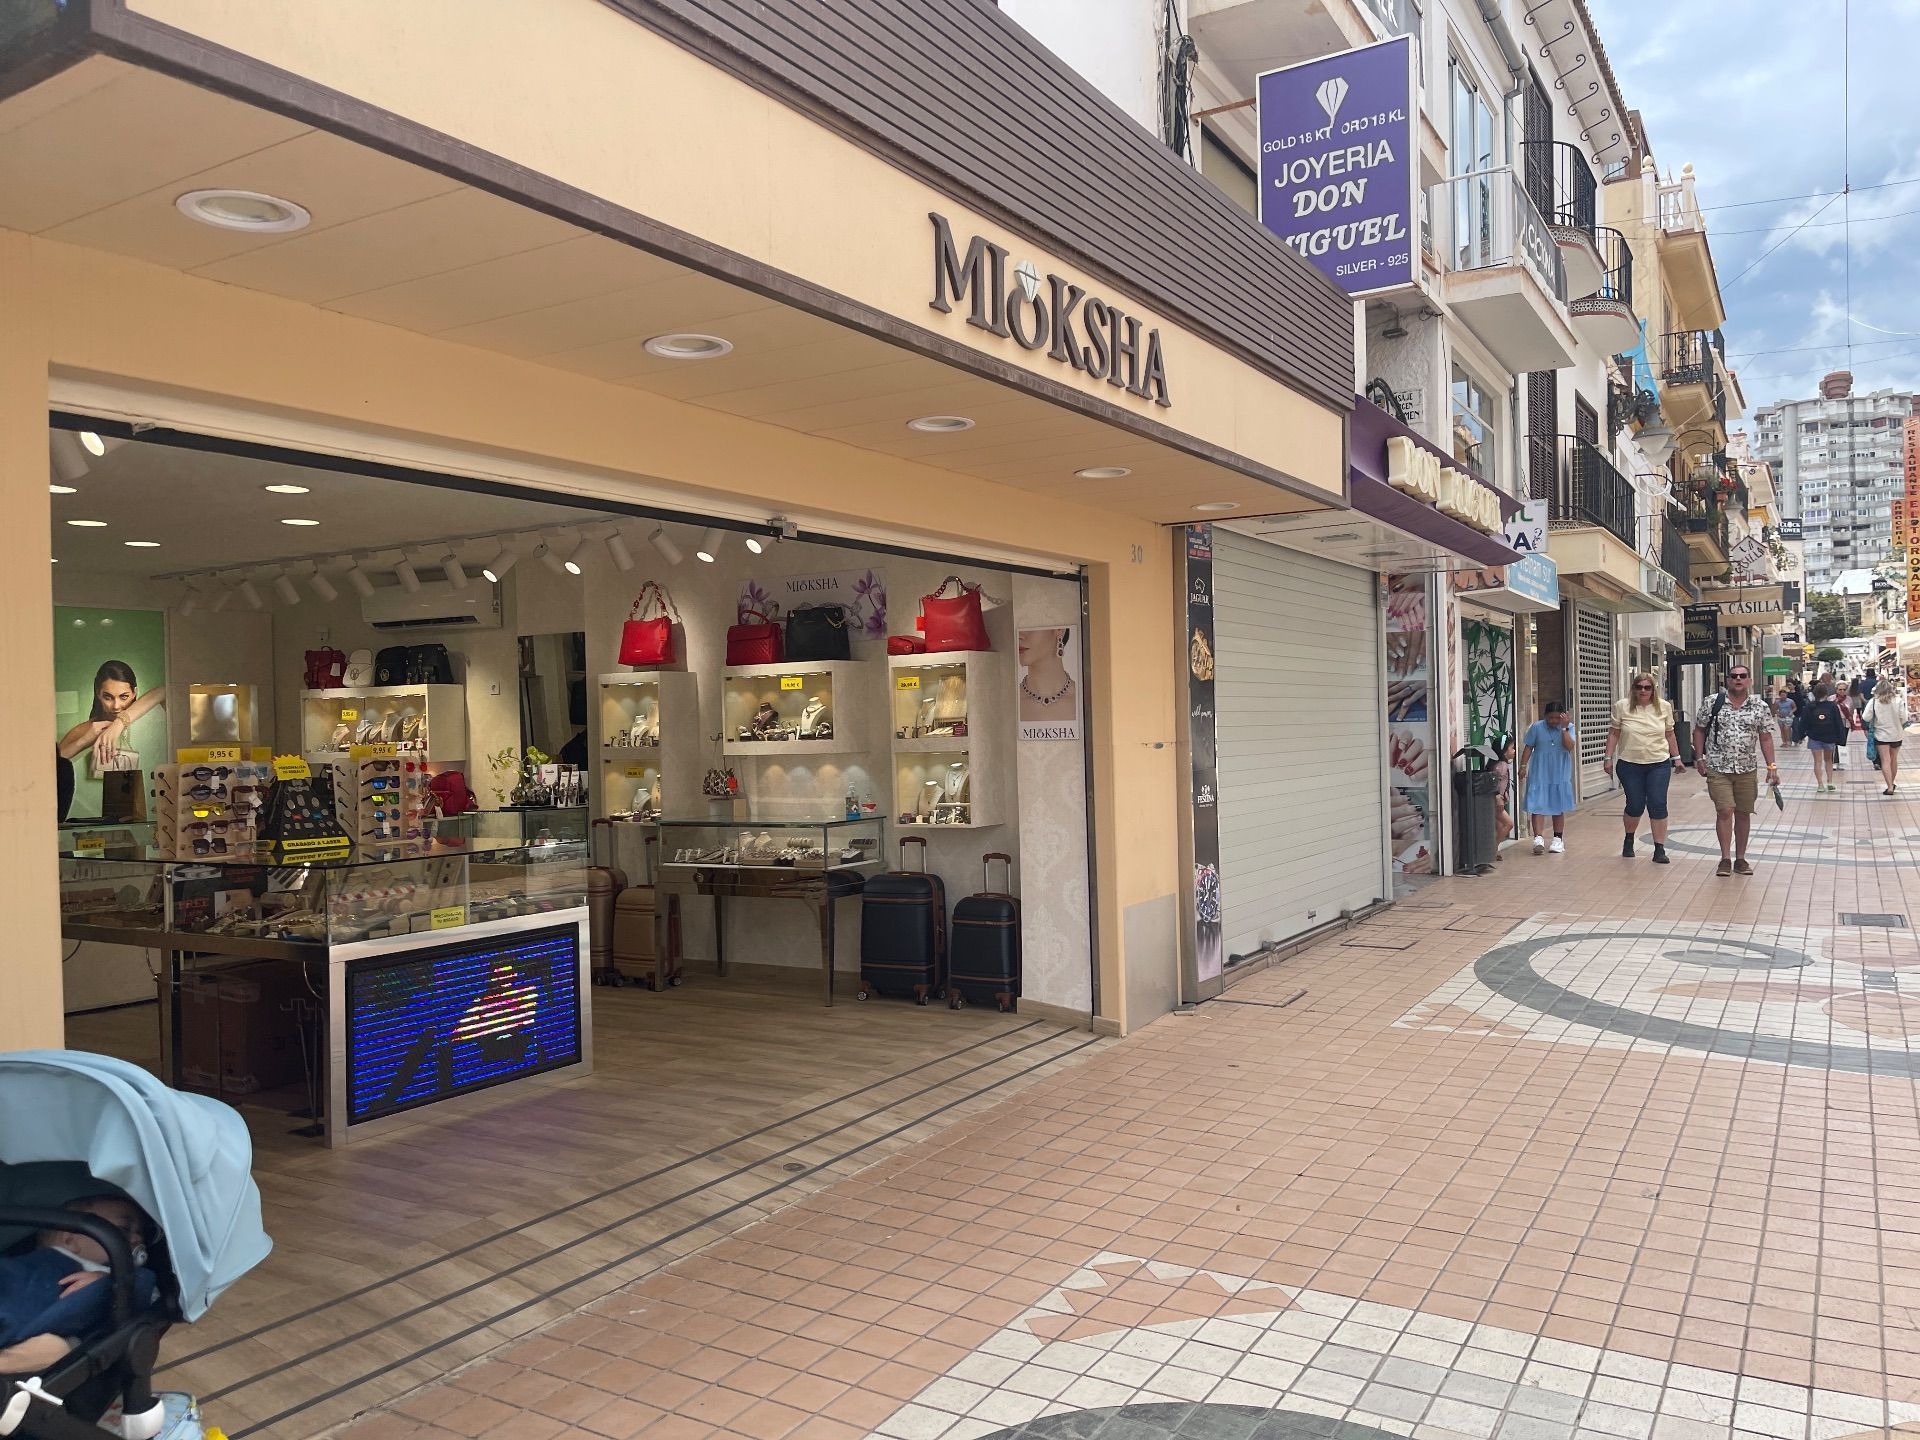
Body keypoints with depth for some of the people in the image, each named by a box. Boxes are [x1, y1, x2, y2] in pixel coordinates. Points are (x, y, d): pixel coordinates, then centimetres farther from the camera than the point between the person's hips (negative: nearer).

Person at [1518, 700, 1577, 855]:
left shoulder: (1569, 727, -3)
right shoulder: (1536, 727, -4)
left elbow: (1569, 746, -17)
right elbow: (1528, 747, 2)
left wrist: (1564, 728, -20)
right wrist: (1523, 766, -3)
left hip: (1560, 774, 1)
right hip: (1539, 774, -1)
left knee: (1559, 807, 10)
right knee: (1537, 806, -9)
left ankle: (1558, 839, 21)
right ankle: (1538, 838, -13)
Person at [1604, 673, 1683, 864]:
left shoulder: (1664, 707, 4)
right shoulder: (1622, 706, -2)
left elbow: (1669, 734, 12)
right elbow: (1614, 733, 2)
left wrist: (1676, 757, 12)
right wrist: (1609, 758, -1)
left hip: (1659, 764, 1)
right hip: (1629, 765, -1)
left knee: (1658, 806, -4)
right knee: (1635, 806, 4)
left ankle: (1660, 850, 2)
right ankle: (1629, 840, 31)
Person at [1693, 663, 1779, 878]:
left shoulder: (1760, 706, 2)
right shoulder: (1713, 703, -2)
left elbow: (1766, 738, 5)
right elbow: (1699, 730, 6)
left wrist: (1771, 766, -1)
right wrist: (1700, 758, 0)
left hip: (1747, 770, 2)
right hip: (1718, 769, -2)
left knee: (1743, 814, 8)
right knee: (1724, 811, -8)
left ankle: (1740, 859, 18)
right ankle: (1725, 859, 0)